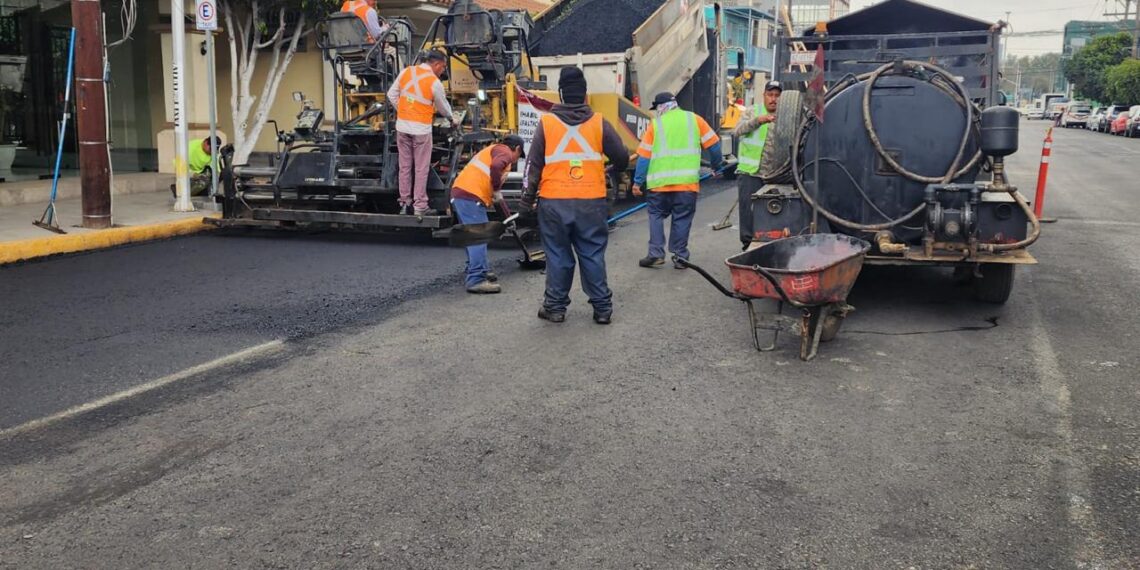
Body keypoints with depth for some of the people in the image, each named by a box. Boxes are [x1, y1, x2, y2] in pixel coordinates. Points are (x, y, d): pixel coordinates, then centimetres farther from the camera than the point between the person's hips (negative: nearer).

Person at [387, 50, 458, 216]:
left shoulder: (406, 72, 2)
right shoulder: (435, 83, -12)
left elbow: (392, 95, 8)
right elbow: (443, 106, 3)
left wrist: (402, 110, 15)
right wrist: (452, 119, 21)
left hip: (402, 126, 5)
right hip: (421, 129, -5)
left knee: (405, 166, 13)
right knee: (421, 169, 4)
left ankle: (404, 203, 19)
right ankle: (420, 206, 7)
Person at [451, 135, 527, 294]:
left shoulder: (493, 150, 30)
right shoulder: (505, 152, 0)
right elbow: (495, 166, -23)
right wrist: (497, 190, -10)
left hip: (459, 193, 10)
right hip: (471, 196, -10)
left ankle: (480, 271, 30)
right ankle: (476, 280, -12)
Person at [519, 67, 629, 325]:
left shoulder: (546, 122, -1)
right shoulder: (599, 123, 1)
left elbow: (534, 164, 0)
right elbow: (622, 158, 6)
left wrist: (527, 198, 7)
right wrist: (613, 167, 29)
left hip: (554, 202, -1)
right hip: (591, 202, 1)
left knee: (558, 255, 9)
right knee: (593, 255, 9)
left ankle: (555, 307, 15)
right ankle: (602, 308, 13)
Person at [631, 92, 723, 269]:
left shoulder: (656, 124, 6)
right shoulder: (694, 119, 8)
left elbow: (644, 155, 4)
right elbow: (713, 144, 8)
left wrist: (637, 182, 7)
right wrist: (717, 167, 23)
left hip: (659, 182, 0)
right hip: (687, 181, 0)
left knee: (656, 215, 12)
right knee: (682, 218, 8)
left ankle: (656, 254, 4)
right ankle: (680, 256, 9)